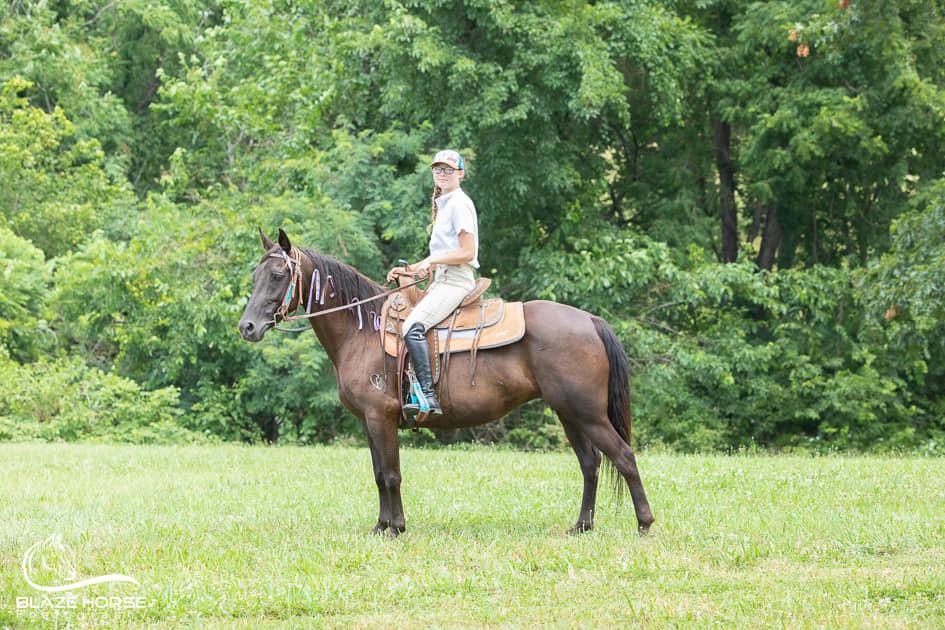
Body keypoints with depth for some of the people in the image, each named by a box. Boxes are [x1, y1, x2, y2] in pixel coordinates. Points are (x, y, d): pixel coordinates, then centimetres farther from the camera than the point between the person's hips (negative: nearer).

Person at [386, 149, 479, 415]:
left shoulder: (459, 204, -8)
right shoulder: (444, 204, 22)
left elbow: (467, 253, -15)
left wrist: (431, 260, -14)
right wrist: (408, 270, 17)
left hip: (455, 281, -11)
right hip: (442, 280, 11)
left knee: (413, 327, -27)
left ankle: (428, 397, -36)